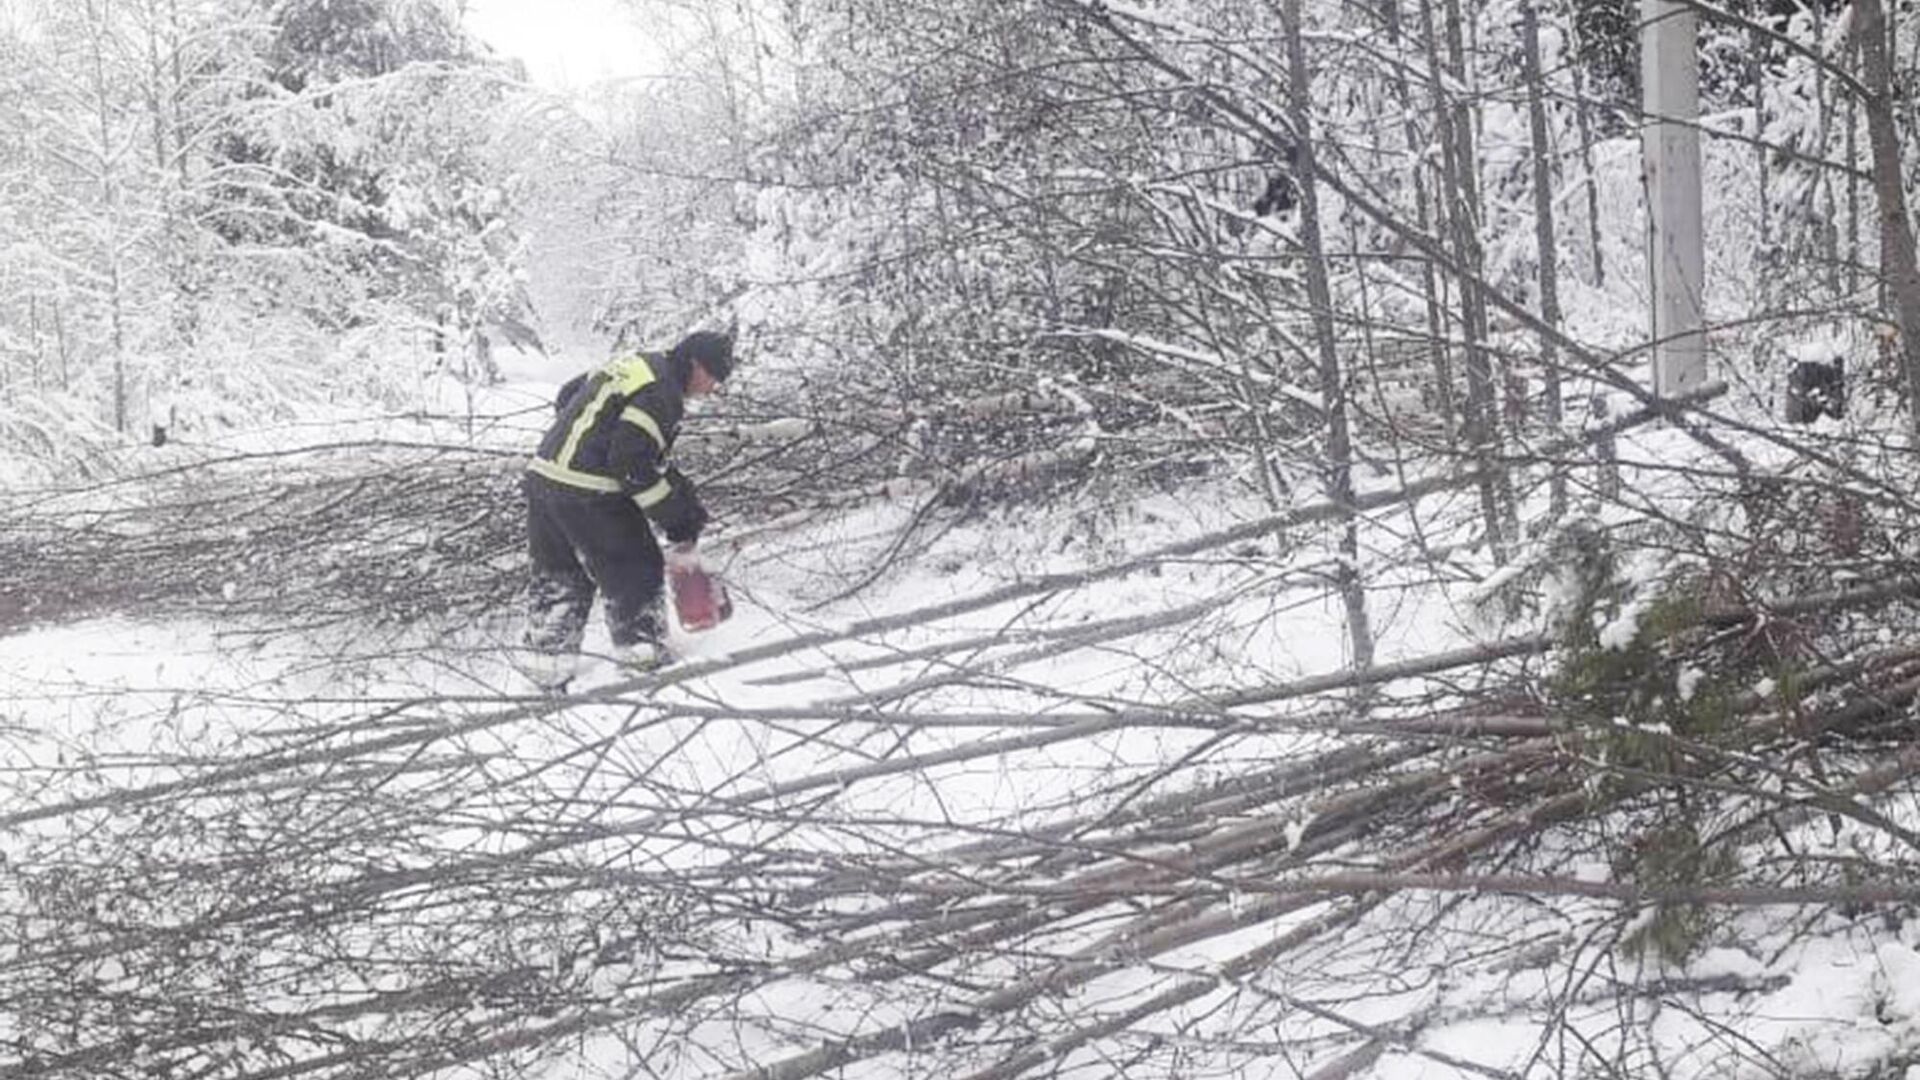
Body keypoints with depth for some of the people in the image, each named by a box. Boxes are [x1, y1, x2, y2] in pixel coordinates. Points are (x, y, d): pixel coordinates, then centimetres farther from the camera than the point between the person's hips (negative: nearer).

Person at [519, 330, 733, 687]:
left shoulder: (632, 364, 17)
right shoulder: (661, 395, -13)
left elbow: (567, 396, 25)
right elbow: (630, 463, -19)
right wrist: (675, 516, -12)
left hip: (544, 474, 9)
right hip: (591, 496, -9)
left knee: (558, 575, 18)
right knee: (635, 572, 8)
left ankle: (546, 656, 19)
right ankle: (641, 645, 18)